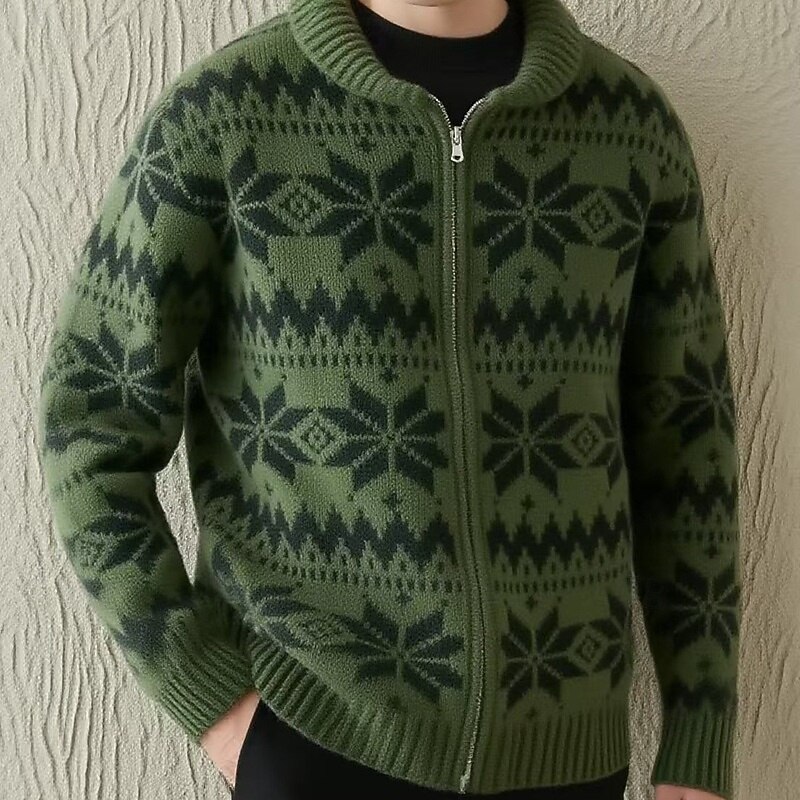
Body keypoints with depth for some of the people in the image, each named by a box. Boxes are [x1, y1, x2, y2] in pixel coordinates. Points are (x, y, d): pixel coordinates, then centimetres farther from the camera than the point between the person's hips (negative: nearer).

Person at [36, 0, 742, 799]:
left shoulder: (632, 116, 0)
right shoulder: (216, 111, -9)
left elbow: (684, 439, 3)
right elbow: (92, 421, -5)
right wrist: (209, 695, -9)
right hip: (313, 728, -2)